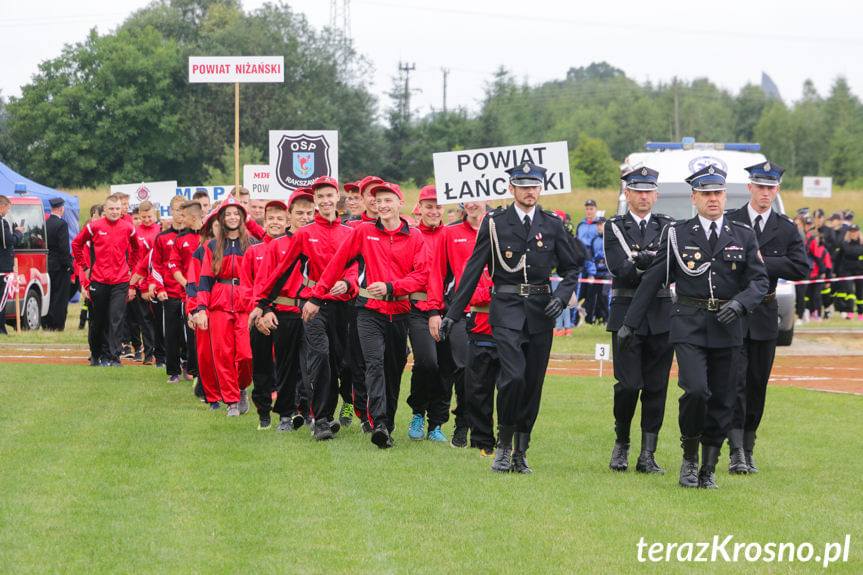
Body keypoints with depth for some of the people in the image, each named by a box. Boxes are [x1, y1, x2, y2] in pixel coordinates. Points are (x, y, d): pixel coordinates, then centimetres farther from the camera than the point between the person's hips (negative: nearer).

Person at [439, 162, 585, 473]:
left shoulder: (552, 225, 8)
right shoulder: (494, 223, 2)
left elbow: (571, 268, 14)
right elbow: (473, 270, 3)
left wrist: (562, 296, -6)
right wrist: (453, 313, 1)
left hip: (540, 311, 3)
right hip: (507, 309, -3)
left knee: (533, 382, 4)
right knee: (513, 376, -18)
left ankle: (520, 452, 14)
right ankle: (503, 444, -1)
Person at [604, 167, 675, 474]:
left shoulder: (668, 227, 10)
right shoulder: (615, 227, 5)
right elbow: (621, 271, -8)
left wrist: (648, 260, -23)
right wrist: (643, 267, -23)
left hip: (661, 316, 2)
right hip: (626, 313, -2)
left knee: (656, 387, 1)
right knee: (628, 385, -9)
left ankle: (647, 454, 7)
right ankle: (621, 444, 13)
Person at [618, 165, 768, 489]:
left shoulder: (743, 237, 8)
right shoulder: (676, 235, 4)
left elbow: (760, 281, 5)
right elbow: (652, 281, 7)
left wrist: (739, 303, -15)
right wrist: (630, 323, 7)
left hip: (727, 329, 2)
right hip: (689, 326, -2)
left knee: (722, 402, 2)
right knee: (696, 390, -19)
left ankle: (709, 470, 14)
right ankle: (689, 459, 1)